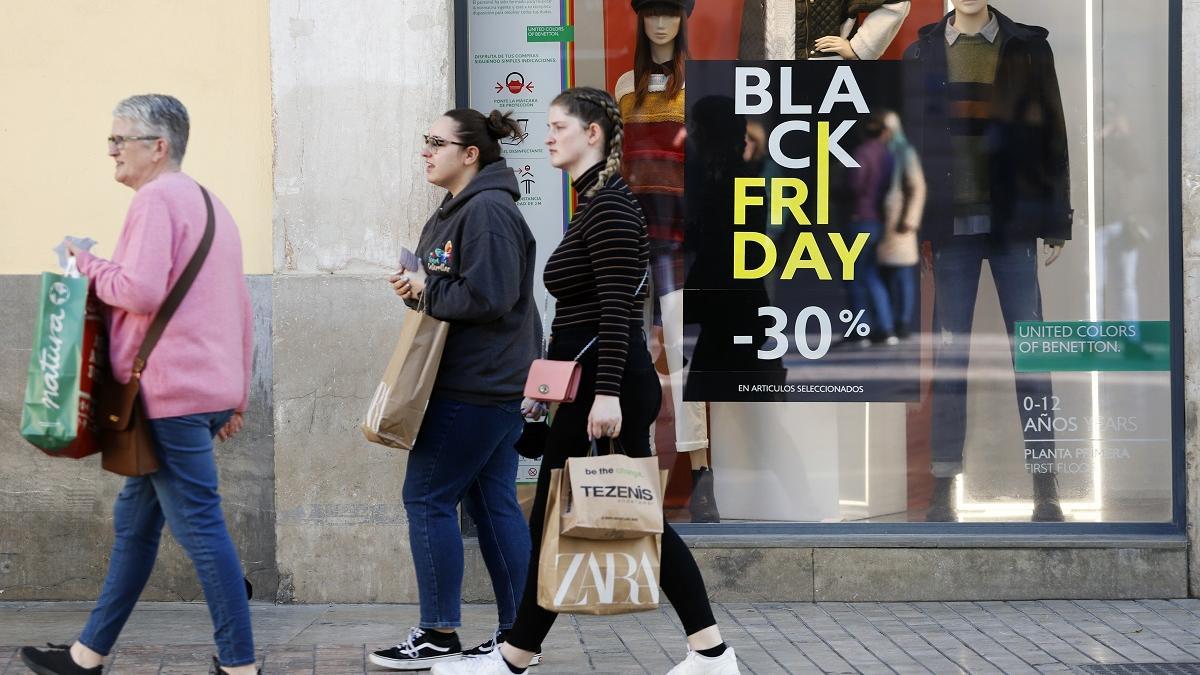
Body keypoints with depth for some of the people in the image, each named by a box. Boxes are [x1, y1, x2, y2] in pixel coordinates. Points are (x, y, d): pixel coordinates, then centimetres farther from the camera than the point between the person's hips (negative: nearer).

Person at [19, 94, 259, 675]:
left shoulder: (156, 198, -10)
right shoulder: (211, 205, 20)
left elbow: (140, 290, -22)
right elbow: (241, 311, 22)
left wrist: (88, 265, -5)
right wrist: (237, 396, 24)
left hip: (171, 396, -10)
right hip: (210, 389, 10)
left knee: (200, 528, -7)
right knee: (134, 523, 15)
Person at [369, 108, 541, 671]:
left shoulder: (488, 212, -16)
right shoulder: (453, 212, 17)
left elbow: (489, 296, -24)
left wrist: (426, 290, -13)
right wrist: (415, 288, 1)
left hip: (475, 389, -10)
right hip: (494, 385, 10)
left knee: (427, 498, -4)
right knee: (493, 504, 10)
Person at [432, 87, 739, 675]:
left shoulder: (609, 204, -14)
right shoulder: (594, 202, 17)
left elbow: (617, 308, -21)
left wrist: (606, 394, -26)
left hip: (604, 381, -10)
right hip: (597, 382, 10)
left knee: (556, 519, -1)